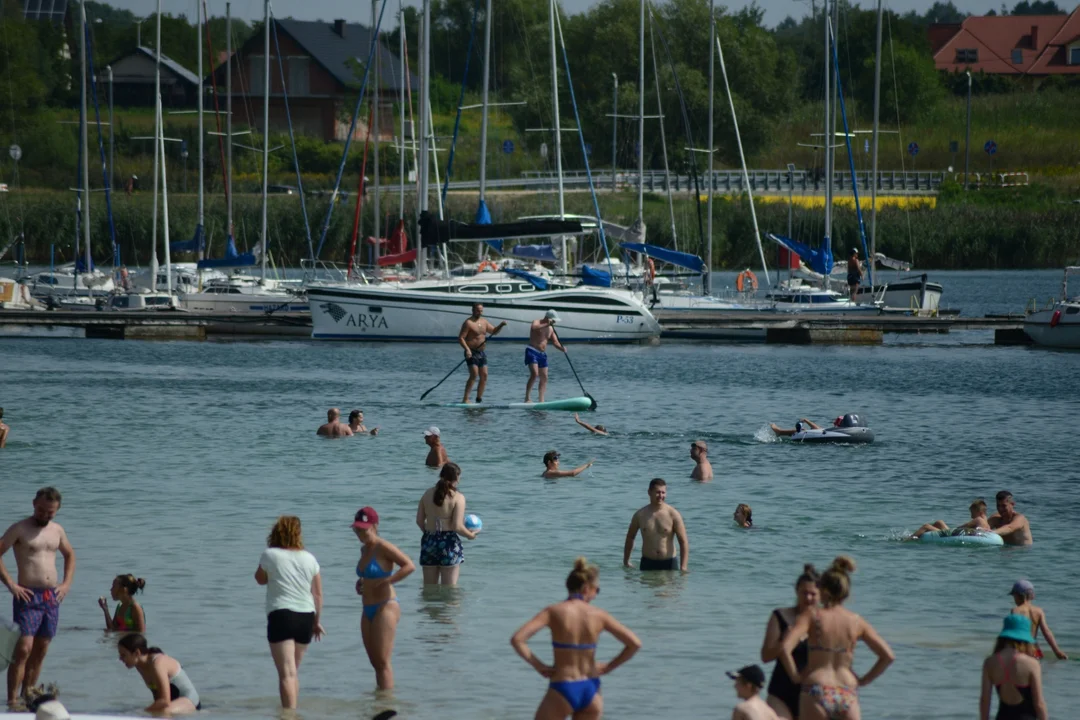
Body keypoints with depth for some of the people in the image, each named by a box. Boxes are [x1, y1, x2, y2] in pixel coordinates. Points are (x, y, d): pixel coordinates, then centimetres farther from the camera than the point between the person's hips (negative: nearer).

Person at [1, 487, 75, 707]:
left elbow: (70, 555, 29)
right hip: (28, 596, -6)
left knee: (40, 652, 7)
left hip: (52, 597, 6)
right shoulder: (20, 529, -5)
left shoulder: (57, 530, 13)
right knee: (23, 649, -14)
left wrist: (66, 583, 15)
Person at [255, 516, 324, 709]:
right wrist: (316, 621, 20)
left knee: (287, 673, -12)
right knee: (294, 670, 20)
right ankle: (293, 707, 26)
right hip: (306, 616, 5)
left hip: (281, 615, -5)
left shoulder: (269, 555, -4)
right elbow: (318, 594, 10)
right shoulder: (309, 559, 7)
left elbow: (260, 579, 14)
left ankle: (290, 711, -23)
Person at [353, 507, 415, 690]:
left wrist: (385, 582, -22)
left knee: (382, 662, -11)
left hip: (385, 608, -9)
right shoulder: (364, 549, 13)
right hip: (368, 611, 9)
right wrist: (361, 582, 12)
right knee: (376, 662, 11)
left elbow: (409, 566, -22)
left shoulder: (383, 548, -13)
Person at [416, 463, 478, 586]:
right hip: (449, 543, -5)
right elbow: (457, 526, -16)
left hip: (429, 541, 5)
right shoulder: (458, 497, -11)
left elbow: (419, 520, 7)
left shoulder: (428, 494, 4)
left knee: (429, 587, 13)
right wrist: (470, 535, 3)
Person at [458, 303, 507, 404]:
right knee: (474, 375, -17)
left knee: (484, 375, 5)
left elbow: (494, 331, 23)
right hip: (472, 353, -8)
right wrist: (467, 349, -27)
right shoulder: (468, 323, -10)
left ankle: (479, 399, 12)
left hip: (481, 353, 8)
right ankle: (465, 399, -16)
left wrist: (501, 325, 4)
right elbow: (461, 338, -15)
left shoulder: (484, 321, 13)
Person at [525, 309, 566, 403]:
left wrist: (562, 348, -12)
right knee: (534, 374, -22)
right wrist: (547, 324, -34)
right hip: (532, 351, -8)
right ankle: (527, 398, -21)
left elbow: (555, 342, 8)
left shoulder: (550, 329, 14)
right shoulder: (537, 322, -6)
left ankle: (541, 400, 5)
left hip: (542, 354, 8)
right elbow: (534, 328, -30)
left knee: (544, 377, 3)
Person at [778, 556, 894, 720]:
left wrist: (794, 676, -3)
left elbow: (785, 648, -17)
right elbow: (888, 656, 4)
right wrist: (864, 680, 12)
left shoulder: (812, 616, -4)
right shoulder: (857, 622, 5)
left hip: (817, 695, -3)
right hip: (848, 697, 3)